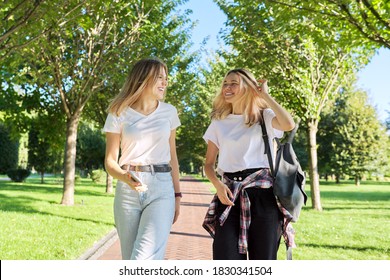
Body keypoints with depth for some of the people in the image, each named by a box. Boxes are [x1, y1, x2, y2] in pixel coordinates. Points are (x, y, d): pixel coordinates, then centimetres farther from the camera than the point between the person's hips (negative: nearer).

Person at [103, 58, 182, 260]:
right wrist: (124, 176, -22)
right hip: (127, 190, 0)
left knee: (145, 260, -18)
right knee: (130, 259, 7)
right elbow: (110, 161, 0)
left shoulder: (169, 111, 10)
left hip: (161, 188, 0)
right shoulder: (119, 113, 2)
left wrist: (177, 194, 13)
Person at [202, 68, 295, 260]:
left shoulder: (264, 117, 6)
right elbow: (209, 163, 14)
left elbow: (289, 124, -17)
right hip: (230, 194, 2)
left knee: (263, 257, 2)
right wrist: (218, 185, -7)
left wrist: (264, 95, -5)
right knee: (225, 258, -7)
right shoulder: (219, 123, 15)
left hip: (262, 191, -2)